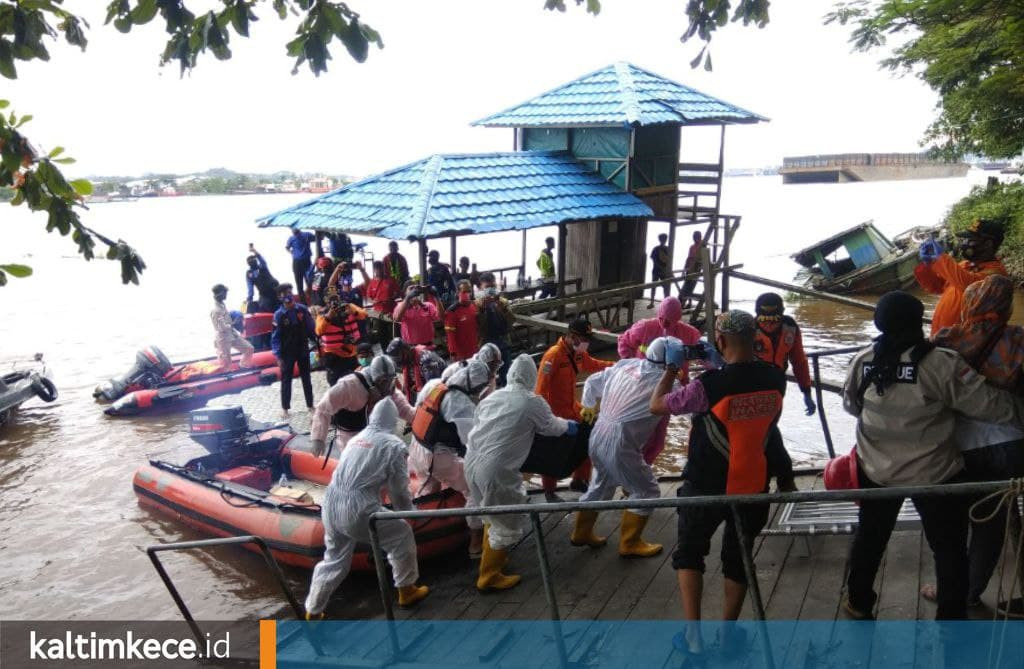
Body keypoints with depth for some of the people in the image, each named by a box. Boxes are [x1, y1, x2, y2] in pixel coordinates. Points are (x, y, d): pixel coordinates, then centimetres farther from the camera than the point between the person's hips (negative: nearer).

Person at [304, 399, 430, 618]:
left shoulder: (356, 438, 18)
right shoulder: (394, 445, -1)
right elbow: (399, 489, 1)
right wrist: (407, 510, 21)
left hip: (330, 506, 7)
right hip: (357, 511, -6)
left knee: (334, 558, 26)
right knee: (402, 535, 17)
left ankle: (313, 610, 34)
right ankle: (406, 590, 28)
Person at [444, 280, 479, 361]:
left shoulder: (476, 307, 4)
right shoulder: (452, 311, -14)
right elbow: (450, 334, -13)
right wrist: (453, 353, -15)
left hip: (475, 352, 6)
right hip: (461, 354, -6)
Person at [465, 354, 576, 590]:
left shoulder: (491, 397, 13)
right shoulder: (532, 402, -5)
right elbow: (551, 427, 11)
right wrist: (568, 425, 32)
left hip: (472, 463, 8)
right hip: (496, 470, -8)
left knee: (493, 514, 28)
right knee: (508, 523, 9)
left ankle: (491, 557, 44)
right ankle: (489, 577, 17)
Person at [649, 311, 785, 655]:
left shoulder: (709, 385, -25)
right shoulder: (776, 379, -11)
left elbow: (656, 405, -13)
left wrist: (671, 368, 0)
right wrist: (720, 369, 11)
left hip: (707, 486, -3)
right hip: (754, 485, 4)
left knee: (689, 553, 18)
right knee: (738, 558, 20)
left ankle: (693, 634, 13)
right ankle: (727, 633, 31)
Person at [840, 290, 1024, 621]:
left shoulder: (863, 361, -8)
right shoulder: (942, 364, -22)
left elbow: (851, 405, 9)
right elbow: (993, 405, -17)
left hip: (876, 470, 4)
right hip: (935, 473, -4)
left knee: (870, 537, 23)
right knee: (949, 547, 17)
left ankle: (859, 602, 38)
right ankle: (951, 619, 28)